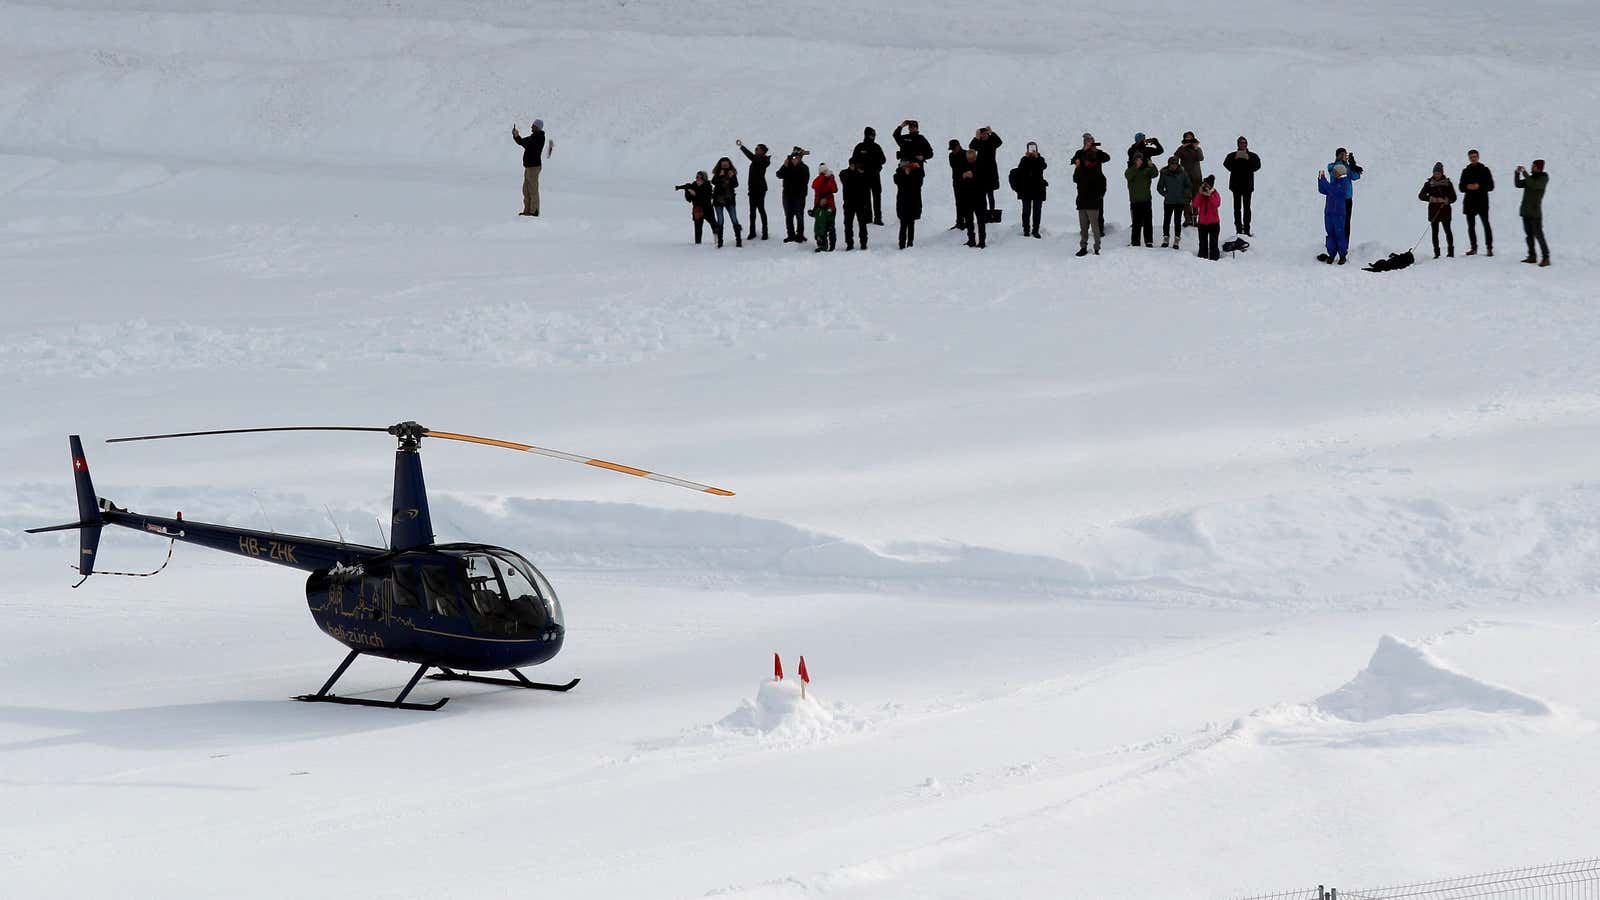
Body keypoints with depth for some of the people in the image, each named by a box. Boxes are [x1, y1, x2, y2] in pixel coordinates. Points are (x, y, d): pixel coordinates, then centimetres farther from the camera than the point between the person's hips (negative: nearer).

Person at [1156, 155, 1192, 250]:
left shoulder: (1182, 173, -2)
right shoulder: (1164, 174, -3)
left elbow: (1189, 186, 8)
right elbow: (1159, 187, 6)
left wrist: (1185, 195, -2)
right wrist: (1165, 194, -3)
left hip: (1180, 202, -1)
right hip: (1168, 202, 1)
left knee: (1177, 221, 2)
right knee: (1166, 220, 7)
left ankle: (1176, 241, 8)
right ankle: (1165, 239, 21)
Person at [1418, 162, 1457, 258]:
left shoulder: (1447, 183, 5)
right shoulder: (1429, 184, 6)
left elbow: (1453, 197, 6)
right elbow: (1421, 196, 1)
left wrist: (1446, 200, -16)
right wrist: (1430, 199, -17)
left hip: (1445, 210, -1)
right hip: (1433, 211, 1)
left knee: (1448, 231, -6)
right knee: (1435, 232, 1)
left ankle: (1451, 251, 0)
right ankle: (1436, 253, 4)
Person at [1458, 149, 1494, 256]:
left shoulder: (1484, 170, 3)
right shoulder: (1466, 171, 12)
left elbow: (1491, 186, 0)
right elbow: (1461, 187, 12)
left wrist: (1480, 186, -16)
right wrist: (1467, 187, -11)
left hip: (1482, 202, -4)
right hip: (1469, 202, 4)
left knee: (1486, 224, -10)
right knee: (1471, 226, 7)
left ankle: (1489, 248, -8)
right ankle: (1473, 248, 15)